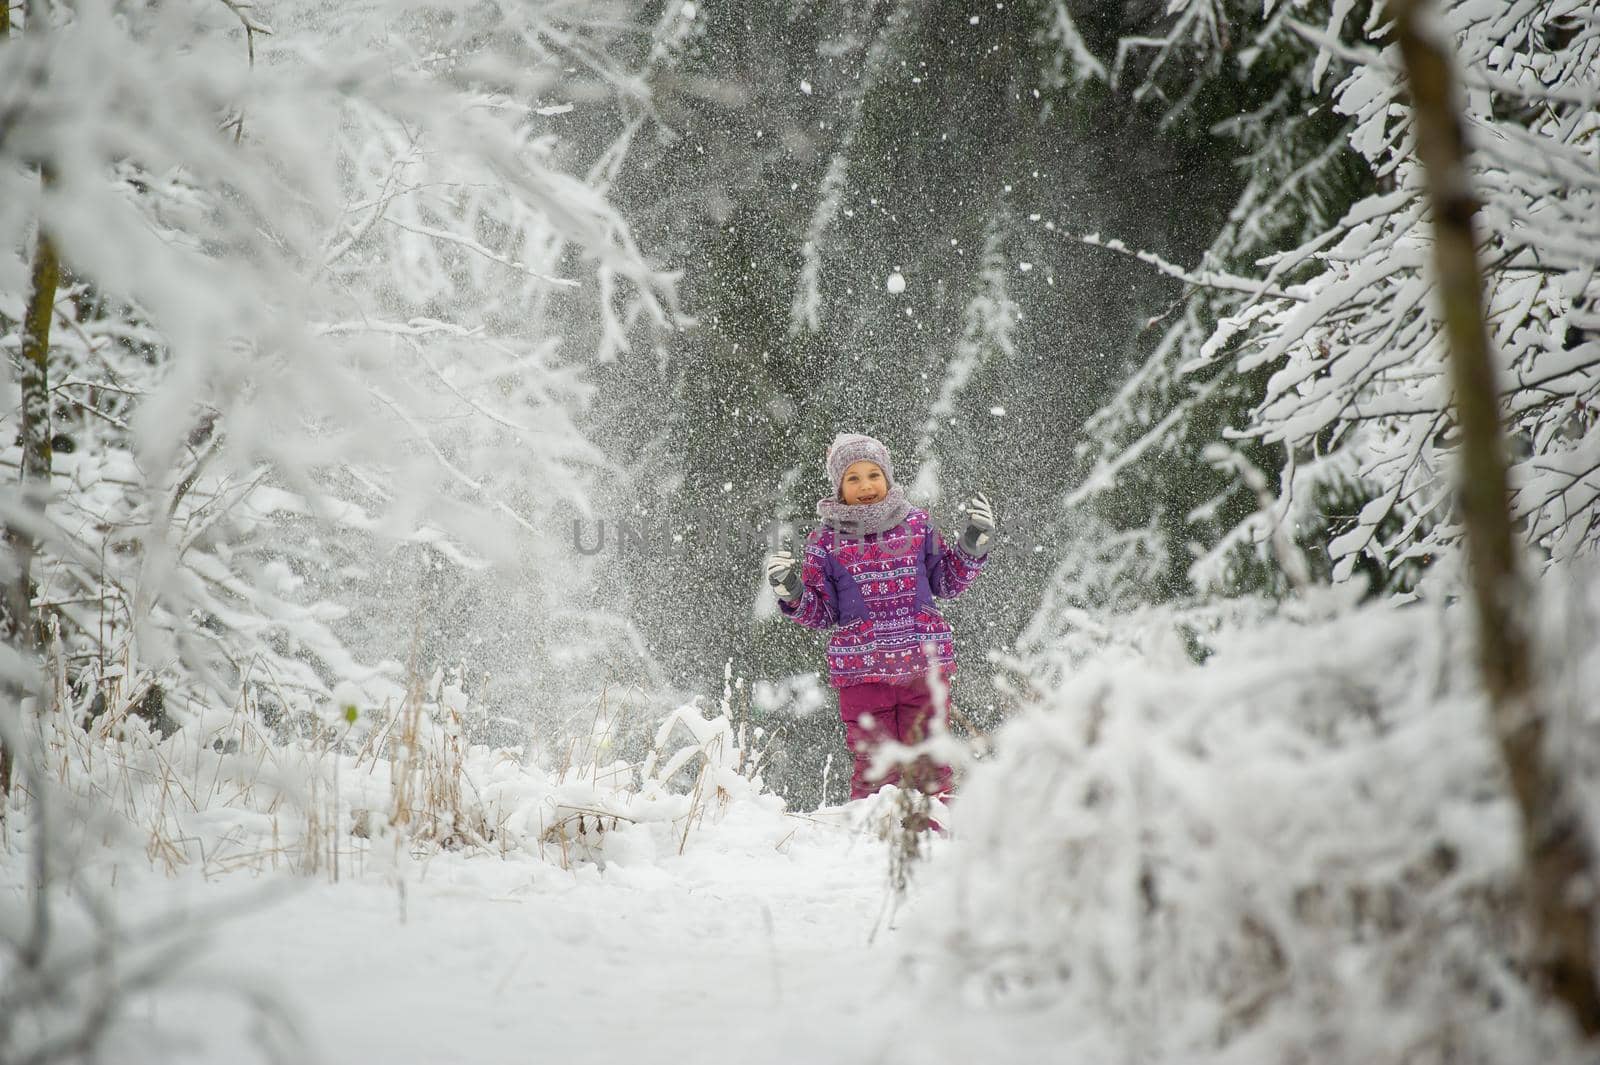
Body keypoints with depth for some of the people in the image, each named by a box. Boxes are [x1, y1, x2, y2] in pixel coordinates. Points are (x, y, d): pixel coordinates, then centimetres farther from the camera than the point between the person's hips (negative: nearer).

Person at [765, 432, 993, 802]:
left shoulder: (916, 524, 6)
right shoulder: (825, 542, 2)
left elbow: (947, 582, 14)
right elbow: (821, 614, 6)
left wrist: (974, 543, 2)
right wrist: (790, 592, -12)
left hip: (924, 666, 1)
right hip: (862, 673, -1)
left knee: (929, 766, 6)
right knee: (875, 770, 0)